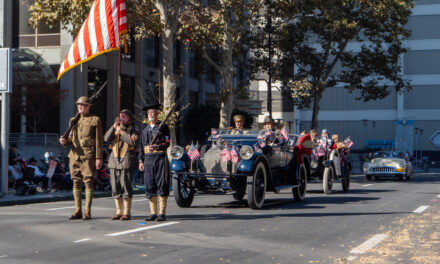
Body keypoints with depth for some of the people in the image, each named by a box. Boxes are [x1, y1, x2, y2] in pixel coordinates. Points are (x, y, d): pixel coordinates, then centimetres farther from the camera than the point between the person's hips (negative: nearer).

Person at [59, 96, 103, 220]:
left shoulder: (95, 120, 2)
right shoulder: (73, 120, 16)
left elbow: (98, 140, -2)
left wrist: (99, 158, -9)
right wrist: (65, 141, -3)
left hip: (88, 155, -5)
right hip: (74, 155, 5)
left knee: (88, 182, -5)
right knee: (76, 182, 5)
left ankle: (87, 211, -1)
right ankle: (78, 211, 11)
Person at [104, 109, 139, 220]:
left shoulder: (133, 130, 5)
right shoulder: (116, 129, 19)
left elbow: (133, 141, -15)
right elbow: (106, 138, 3)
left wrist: (122, 132, -10)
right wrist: (114, 126, -7)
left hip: (127, 162, -5)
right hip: (114, 161, 5)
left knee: (126, 186, -9)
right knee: (115, 188, 5)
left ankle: (127, 212, -3)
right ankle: (118, 211, 12)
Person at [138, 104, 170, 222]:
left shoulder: (163, 127, 3)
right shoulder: (145, 130, 19)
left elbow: (167, 143, -6)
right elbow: (141, 146, 20)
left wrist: (156, 147, -23)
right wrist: (141, 161, 11)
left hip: (160, 158, -5)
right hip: (148, 159, 5)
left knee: (162, 185, -6)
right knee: (150, 186, 3)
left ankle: (162, 213, -3)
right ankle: (153, 213, 9)